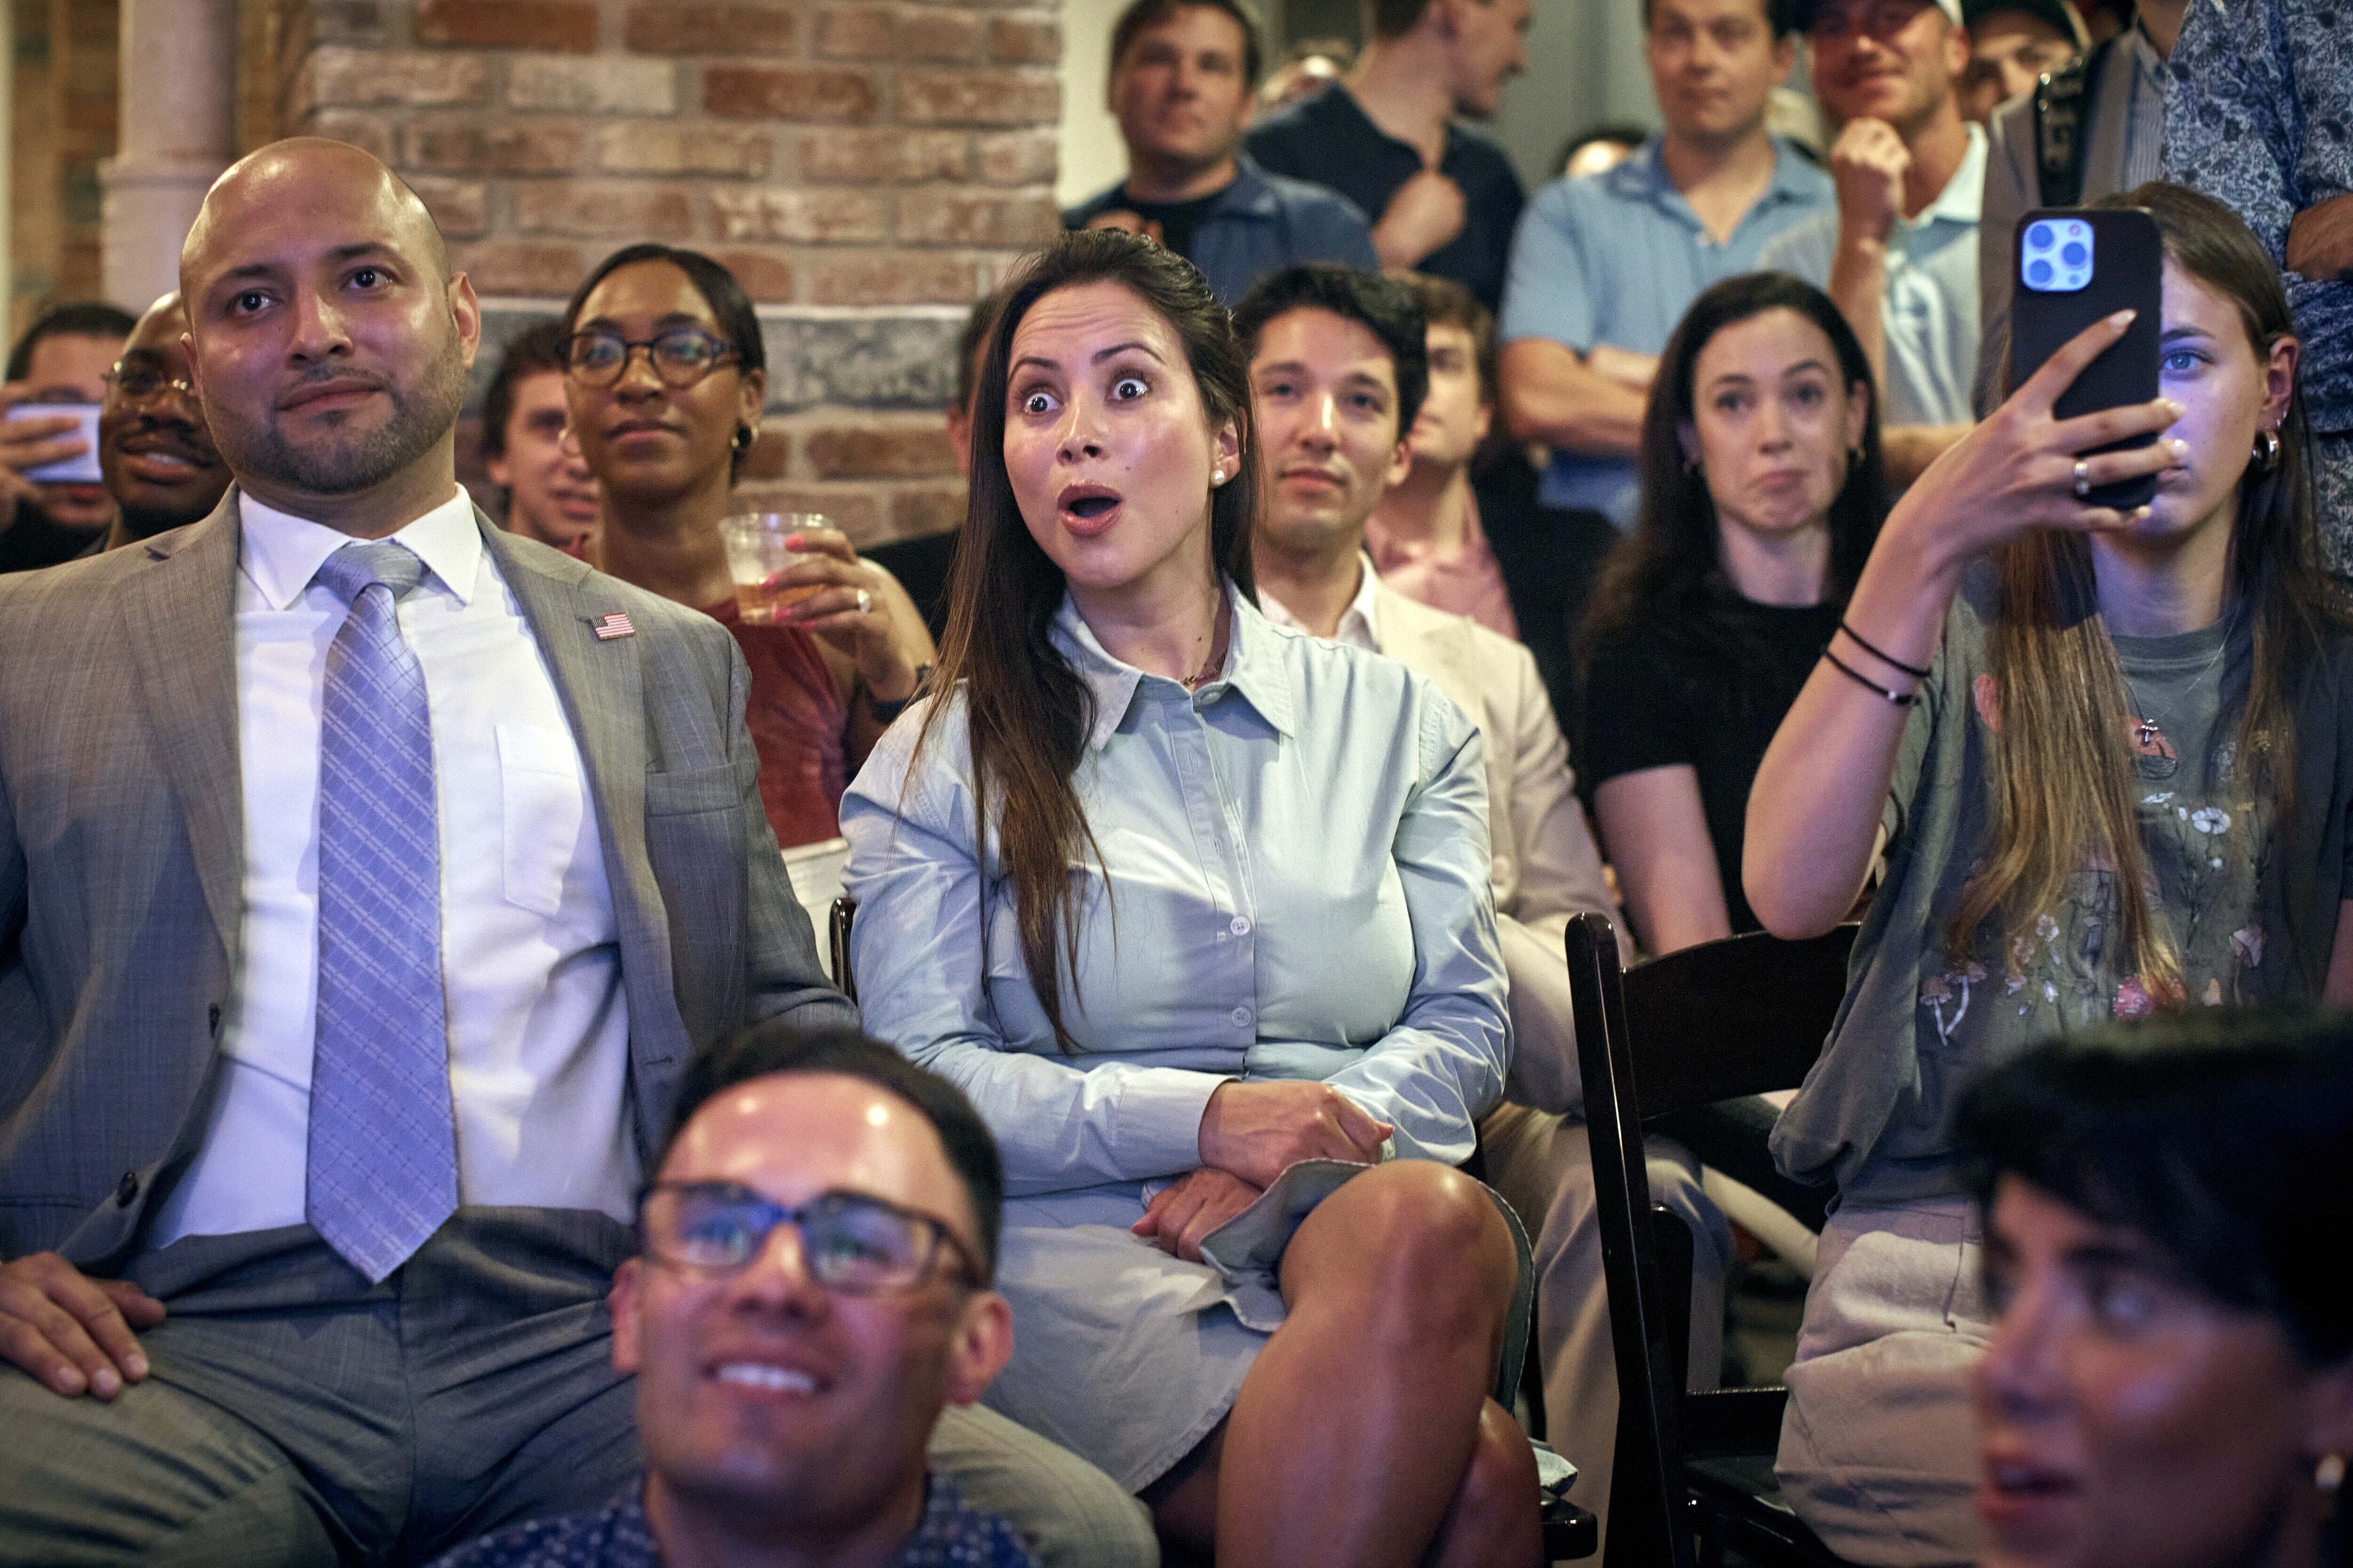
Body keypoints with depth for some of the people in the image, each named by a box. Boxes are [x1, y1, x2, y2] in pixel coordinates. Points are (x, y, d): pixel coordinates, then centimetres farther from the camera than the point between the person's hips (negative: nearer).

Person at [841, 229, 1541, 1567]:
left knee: (1430, 1217, -40)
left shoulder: (1397, 720, 19)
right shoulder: (944, 765, 13)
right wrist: (1199, 1115, -12)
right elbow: (918, 1079, 3)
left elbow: (1463, 1030, 12)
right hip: (1084, 1247, -3)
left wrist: (1296, 1146, -10)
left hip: (1351, 1216, 3)